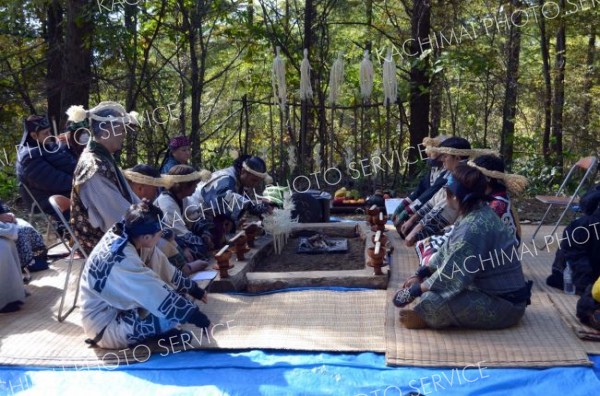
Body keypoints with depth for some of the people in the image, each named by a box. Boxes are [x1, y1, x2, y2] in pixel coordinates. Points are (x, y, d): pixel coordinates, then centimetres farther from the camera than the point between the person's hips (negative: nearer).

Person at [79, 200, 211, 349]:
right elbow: (160, 297, -31)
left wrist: (193, 288, 8)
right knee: (173, 311, -21)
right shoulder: (122, 259, -33)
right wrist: (194, 314, -23)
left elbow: (164, 268, 4)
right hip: (105, 326, -8)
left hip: (119, 306, 8)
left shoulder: (126, 235, -9)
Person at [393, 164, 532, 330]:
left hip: (504, 304, -10)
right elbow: (448, 253, 13)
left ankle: (426, 318, 0)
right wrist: (420, 275, 7)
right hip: (492, 290, 10)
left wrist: (414, 290, -13)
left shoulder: (474, 228, -28)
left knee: (433, 300, -27)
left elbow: (450, 278, -25)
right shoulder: (477, 213, 3)